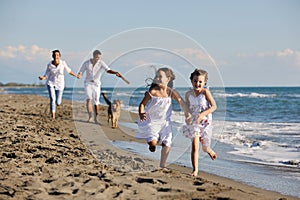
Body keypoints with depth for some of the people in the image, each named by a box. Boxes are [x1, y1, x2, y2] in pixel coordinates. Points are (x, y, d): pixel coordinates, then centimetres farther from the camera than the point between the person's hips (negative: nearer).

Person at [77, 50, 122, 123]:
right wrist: (79, 75, -27)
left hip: (96, 84, 0)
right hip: (88, 83, 0)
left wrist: (116, 73, -49)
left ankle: (95, 118, 17)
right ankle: (90, 117, -17)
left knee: (96, 102, 0)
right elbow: (80, 72, -1)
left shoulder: (101, 63, -13)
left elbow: (108, 70, -29)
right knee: (89, 99, -20)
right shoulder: (86, 63, -8)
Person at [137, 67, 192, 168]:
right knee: (153, 143, -17)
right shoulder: (152, 92, -17)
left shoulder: (171, 92, -11)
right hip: (151, 121, -3)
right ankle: (151, 143, 22)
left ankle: (162, 166, 17)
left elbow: (181, 102, 1)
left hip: (164, 121, 3)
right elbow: (142, 104, -11)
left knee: (166, 144, 0)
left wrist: (187, 113, 1)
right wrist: (141, 114, -28)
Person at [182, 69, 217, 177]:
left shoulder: (205, 92, -14)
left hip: (205, 122, -2)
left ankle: (211, 152, 52)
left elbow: (214, 106, -18)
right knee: (195, 146, -13)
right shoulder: (188, 94, -2)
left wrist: (203, 114, -28)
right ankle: (195, 170, -8)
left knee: (205, 148, 14)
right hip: (193, 123, 2)